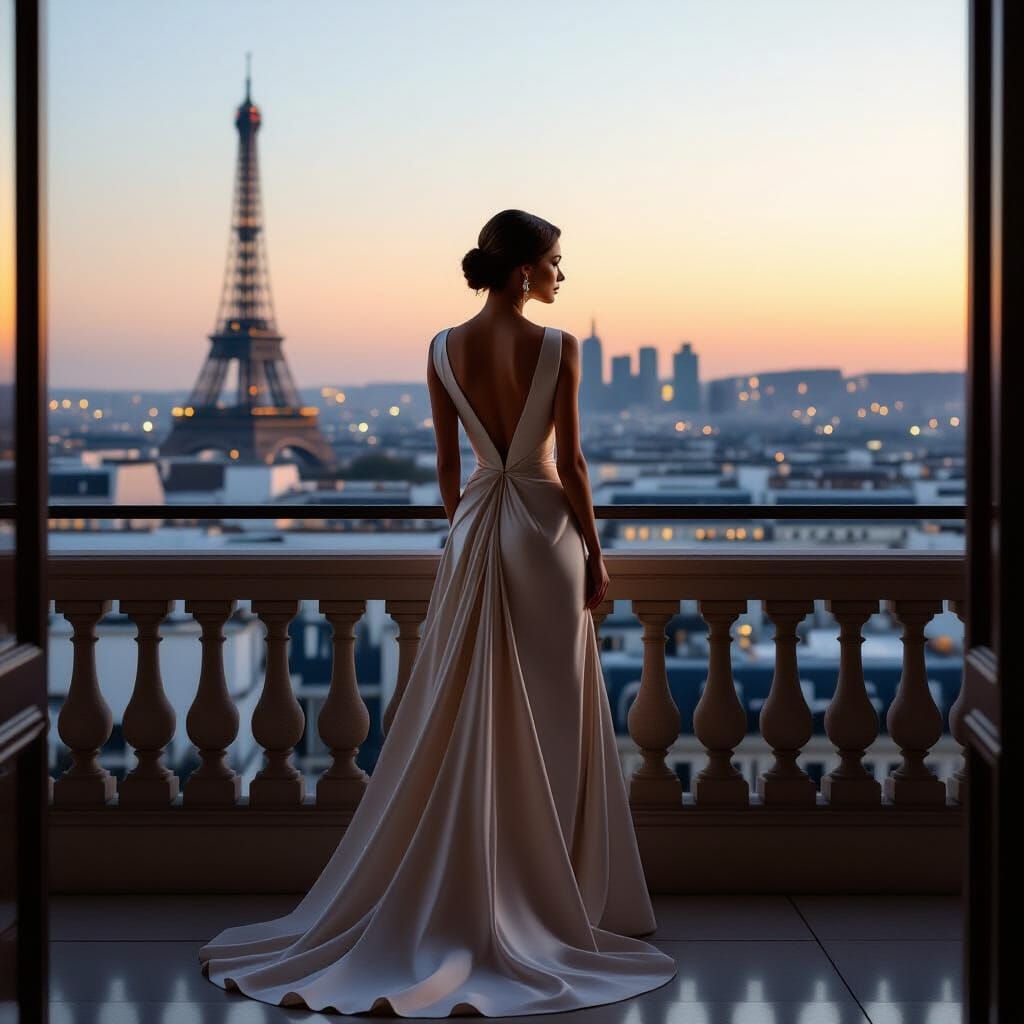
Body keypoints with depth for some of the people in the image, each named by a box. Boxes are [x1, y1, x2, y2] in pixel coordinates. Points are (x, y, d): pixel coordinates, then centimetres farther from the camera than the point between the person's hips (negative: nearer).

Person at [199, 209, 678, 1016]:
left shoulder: (444, 349, 2)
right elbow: (570, 461, -11)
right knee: (545, 721, 5)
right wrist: (595, 554, -3)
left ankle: (450, 889, 13)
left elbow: (448, 462, 7)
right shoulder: (557, 347, -12)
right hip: (545, 528, -4)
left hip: (475, 529, 4)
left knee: (462, 717, 10)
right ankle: (541, 888, 11)